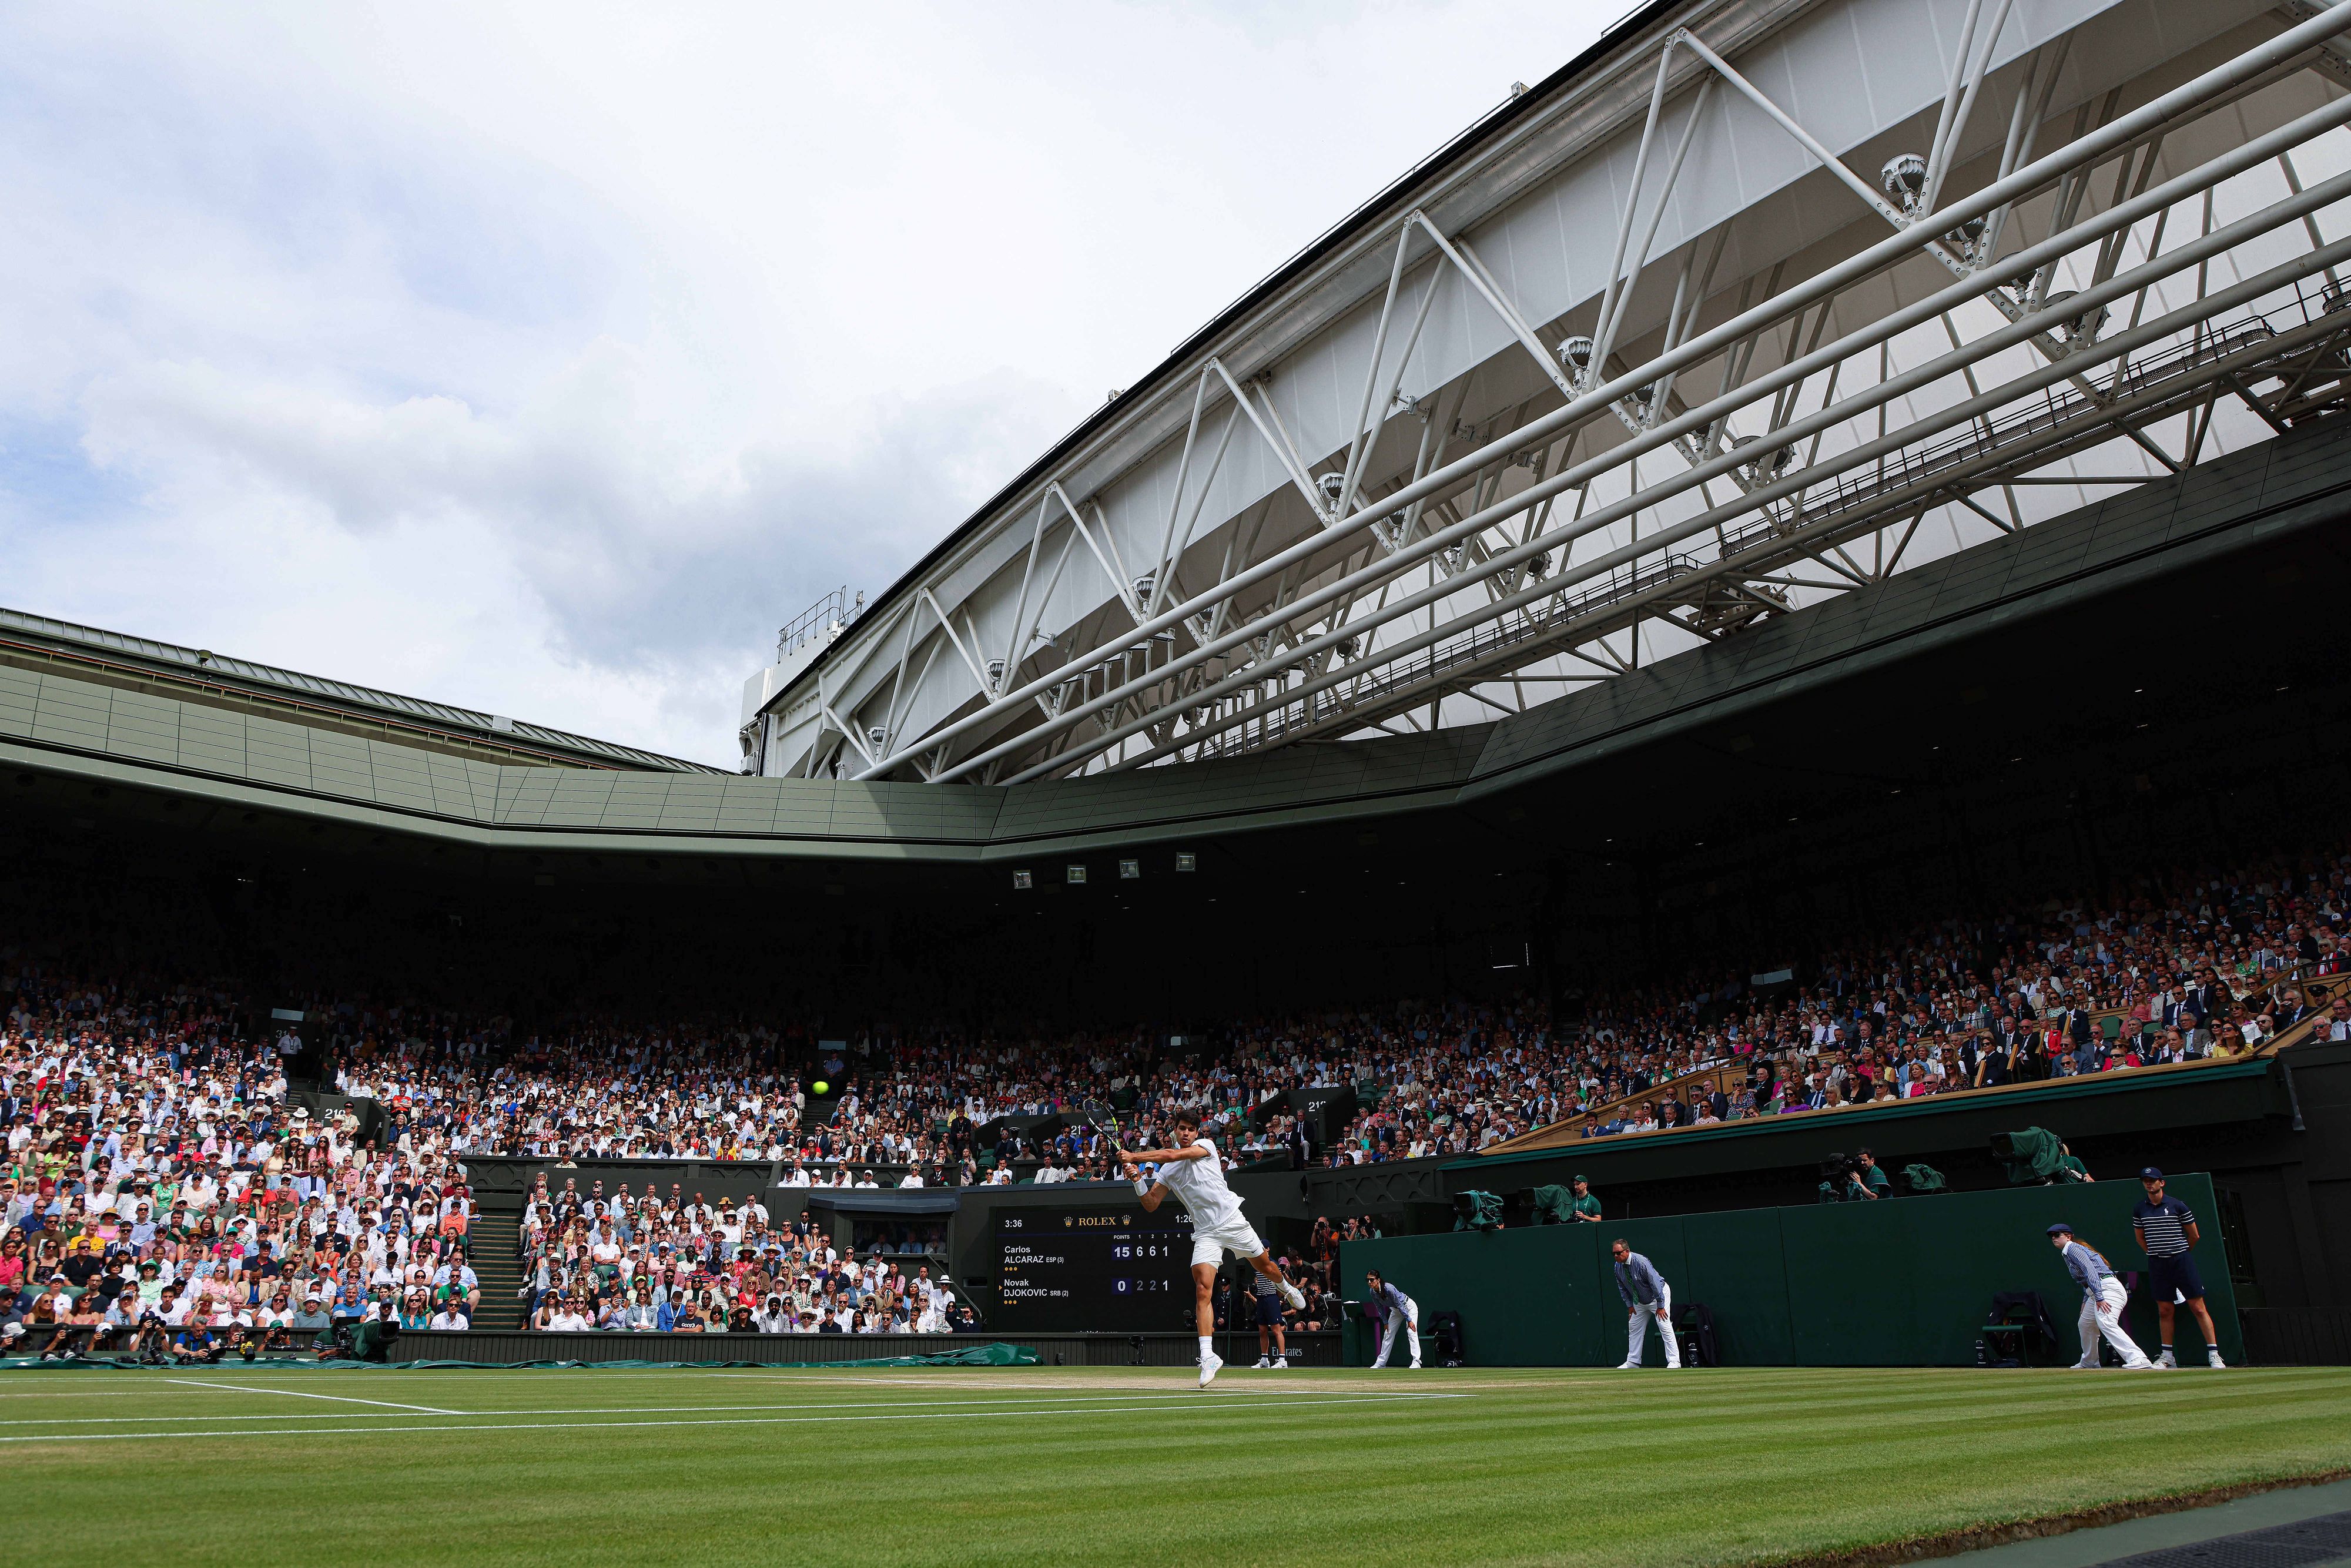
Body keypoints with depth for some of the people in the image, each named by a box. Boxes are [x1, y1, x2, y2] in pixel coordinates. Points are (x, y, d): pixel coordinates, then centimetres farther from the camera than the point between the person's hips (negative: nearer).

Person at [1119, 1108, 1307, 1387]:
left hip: (1233, 1223, -2)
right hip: (1205, 1234, 2)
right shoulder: (1166, 1171, 9)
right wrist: (1137, 1179, -12)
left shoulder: (1206, 1145, -4)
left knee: (1265, 1266, 16)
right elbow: (1150, 1204, 5)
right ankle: (1208, 1357, -16)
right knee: (1202, 1290, -16)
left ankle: (1286, 1288, 54)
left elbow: (1173, 1155, -21)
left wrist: (1134, 1156, -21)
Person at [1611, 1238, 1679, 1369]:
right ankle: (1633, 1362, 15)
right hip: (1640, 1301, 8)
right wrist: (1630, 1305, -1)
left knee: (1665, 1326, -15)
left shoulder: (1641, 1263, -31)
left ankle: (1674, 1361, -14)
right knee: (1634, 1328, 8)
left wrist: (1660, 1306, -26)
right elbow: (1622, 1287, 5)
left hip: (1659, 1294, -8)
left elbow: (1655, 1283, -28)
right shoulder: (1618, 1267, -9)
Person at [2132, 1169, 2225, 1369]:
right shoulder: (2139, 1209, 6)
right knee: (2164, 1311, 7)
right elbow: (2140, 1237, 19)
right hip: (2157, 1265, 3)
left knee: (2199, 1308, -4)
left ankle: (2214, 1354, -2)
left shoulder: (2177, 1206, -3)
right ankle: (2167, 1357, 14)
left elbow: (2194, 1236, 6)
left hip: (2181, 1260, -3)